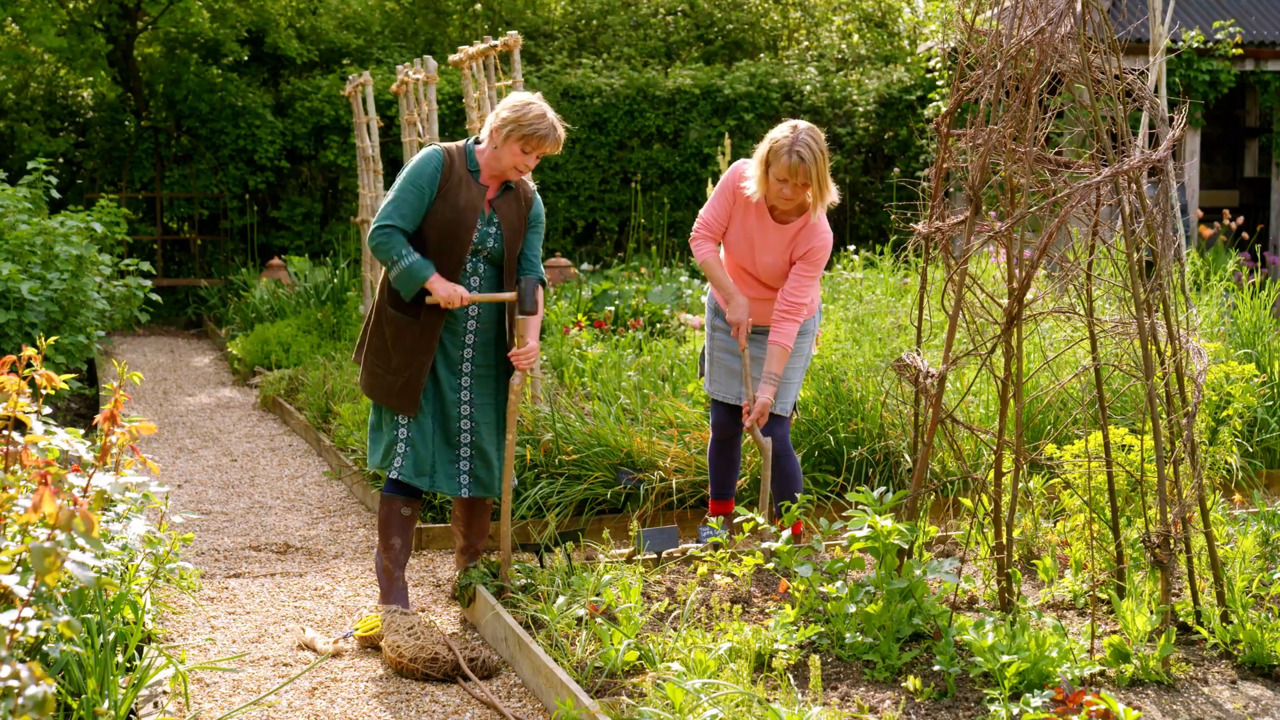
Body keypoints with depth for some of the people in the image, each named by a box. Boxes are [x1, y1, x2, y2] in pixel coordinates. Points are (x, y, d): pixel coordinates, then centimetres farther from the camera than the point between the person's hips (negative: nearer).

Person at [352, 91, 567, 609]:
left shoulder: (527, 202, 9)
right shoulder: (436, 166, -7)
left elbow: (530, 275, 3)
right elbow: (384, 234, -11)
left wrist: (531, 337, -14)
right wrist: (434, 281, -22)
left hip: (484, 351, 5)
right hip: (418, 342, -5)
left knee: (479, 463, 9)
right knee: (408, 460, -6)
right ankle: (392, 590, 1)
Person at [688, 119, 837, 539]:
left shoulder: (816, 235, -29)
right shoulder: (738, 179, -23)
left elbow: (788, 315, -30)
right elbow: (702, 237, -14)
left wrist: (768, 386, -34)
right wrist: (733, 297, -24)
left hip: (786, 329, -3)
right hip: (729, 315, 3)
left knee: (773, 433, -9)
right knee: (724, 426, 8)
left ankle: (793, 536, 6)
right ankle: (719, 520, 27)